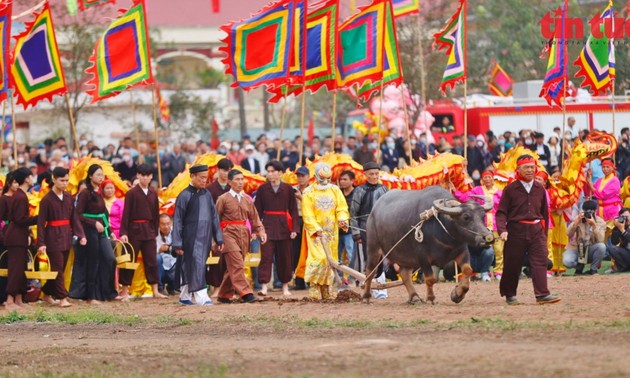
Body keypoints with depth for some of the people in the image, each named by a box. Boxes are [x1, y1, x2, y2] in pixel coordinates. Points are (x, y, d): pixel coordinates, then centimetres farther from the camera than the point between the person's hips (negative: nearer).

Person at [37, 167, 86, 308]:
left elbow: (74, 218, 10)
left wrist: (81, 235, -1)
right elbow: (41, 222, -9)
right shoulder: (47, 200, -9)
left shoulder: (69, 197, 6)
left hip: (66, 236, 6)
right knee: (58, 268, -7)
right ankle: (62, 298, -5)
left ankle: (47, 294, 25)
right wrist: (41, 243, -14)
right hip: (53, 237, -6)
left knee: (60, 268, 11)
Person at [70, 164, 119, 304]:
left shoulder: (99, 193, 11)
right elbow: (78, 214, -15)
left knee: (110, 259, 0)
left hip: (102, 230, 7)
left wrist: (110, 231, 15)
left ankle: (108, 292, 9)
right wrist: (94, 223, -23)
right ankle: (91, 296, 7)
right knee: (92, 263, -1)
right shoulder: (85, 193, -11)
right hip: (90, 231, -7)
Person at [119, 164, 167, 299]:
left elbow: (156, 214, 13)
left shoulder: (153, 193, 8)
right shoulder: (132, 193, -5)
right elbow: (126, 214, -7)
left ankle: (155, 291, 6)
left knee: (152, 261, 4)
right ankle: (124, 290, 8)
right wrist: (123, 233, -12)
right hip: (134, 229, -4)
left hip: (149, 231, 4)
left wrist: (155, 232, 10)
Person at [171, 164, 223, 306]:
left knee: (189, 268, 12)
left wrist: (219, 239, 13)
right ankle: (201, 297, -18)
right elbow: (177, 220, -6)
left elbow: (214, 218, 15)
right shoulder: (185, 196, -7)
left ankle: (185, 296, 21)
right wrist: (177, 244, -9)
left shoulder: (207, 195, 10)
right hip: (191, 239, -6)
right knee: (196, 264, -14)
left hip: (205, 238, 6)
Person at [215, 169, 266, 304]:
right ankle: (245, 293, -20)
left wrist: (260, 231, -1)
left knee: (233, 267, 9)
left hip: (243, 235, 5)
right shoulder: (223, 199, -1)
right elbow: (216, 219, 0)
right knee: (237, 265, -15)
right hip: (229, 233, -5)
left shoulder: (247, 199, 13)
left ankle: (224, 295, 19)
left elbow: (254, 217, 14)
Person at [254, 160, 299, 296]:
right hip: (267, 226, -1)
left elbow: (293, 210, 4)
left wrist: (294, 229, -4)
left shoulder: (288, 189, 3)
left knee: (284, 257, 7)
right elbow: (257, 210, 4)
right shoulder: (262, 189, 3)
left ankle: (285, 286, 18)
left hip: (284, 226, 1)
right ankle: (264, 286, -12)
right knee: (266, 256, -9)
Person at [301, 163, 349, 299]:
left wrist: (342, 219, -16)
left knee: (330, 260, 5)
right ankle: (314, 290, -13)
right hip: (315, 231, -4)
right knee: (318, 258, -17)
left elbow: (342, 208, 6)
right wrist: (316, 229, -17)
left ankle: (326, 291, 12)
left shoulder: (335, 190, 10)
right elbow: (307, 215, -6)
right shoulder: (309, 192, -1)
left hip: (332, 232, 4)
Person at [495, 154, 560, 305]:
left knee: (540, 261, -11)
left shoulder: (540, 189, 11)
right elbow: (501, 212, -2)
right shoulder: (510, 189, 0)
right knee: (512, 264, 4)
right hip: (516, 229, -2)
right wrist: (502, 230, -17)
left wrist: (544, 234, 18)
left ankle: (542, 294, -16)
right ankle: (510, 294, 20)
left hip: (536, 230, 2)